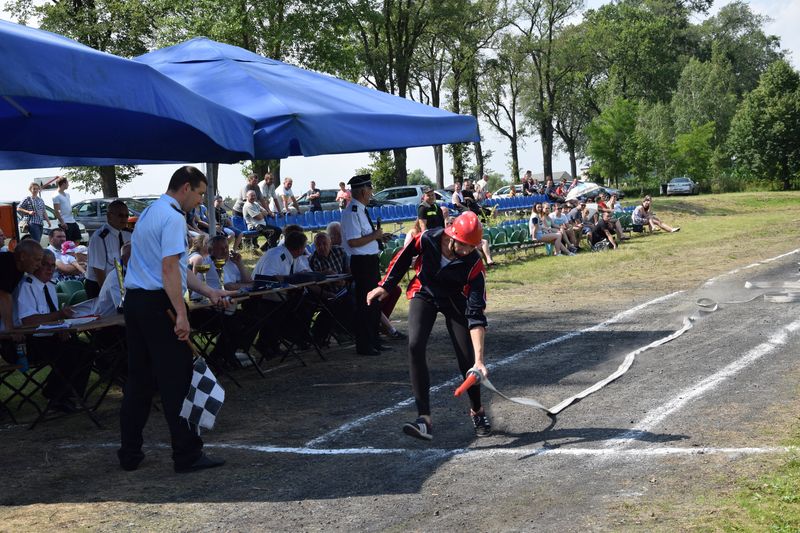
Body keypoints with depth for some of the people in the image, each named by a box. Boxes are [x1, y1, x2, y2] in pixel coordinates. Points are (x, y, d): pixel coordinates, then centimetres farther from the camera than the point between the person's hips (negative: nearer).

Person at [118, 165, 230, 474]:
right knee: (176, 380, -4)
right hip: (159, 304, -10)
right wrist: (181, 314, -24)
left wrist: (208, 291, 20)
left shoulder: (149, 213, 20)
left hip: (134, 300, 10)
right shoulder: (173, 217, -11)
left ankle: (129, 454, 17)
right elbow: (170, 268, -21)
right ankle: (187, 454, -1)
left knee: (139, 379, 13)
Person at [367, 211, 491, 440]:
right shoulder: (427, 240, -28)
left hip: (455, 301, -1)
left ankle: (477, 411, 21)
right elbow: (403, 258, -4)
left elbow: (476, 315, -33)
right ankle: (424, 417, -21)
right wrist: (385, 286, -1)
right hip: (424, 293, 1)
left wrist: (479, 359, -39)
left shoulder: (474, 264, -31)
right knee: (415, 347, -21)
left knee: (467, 359, -8)